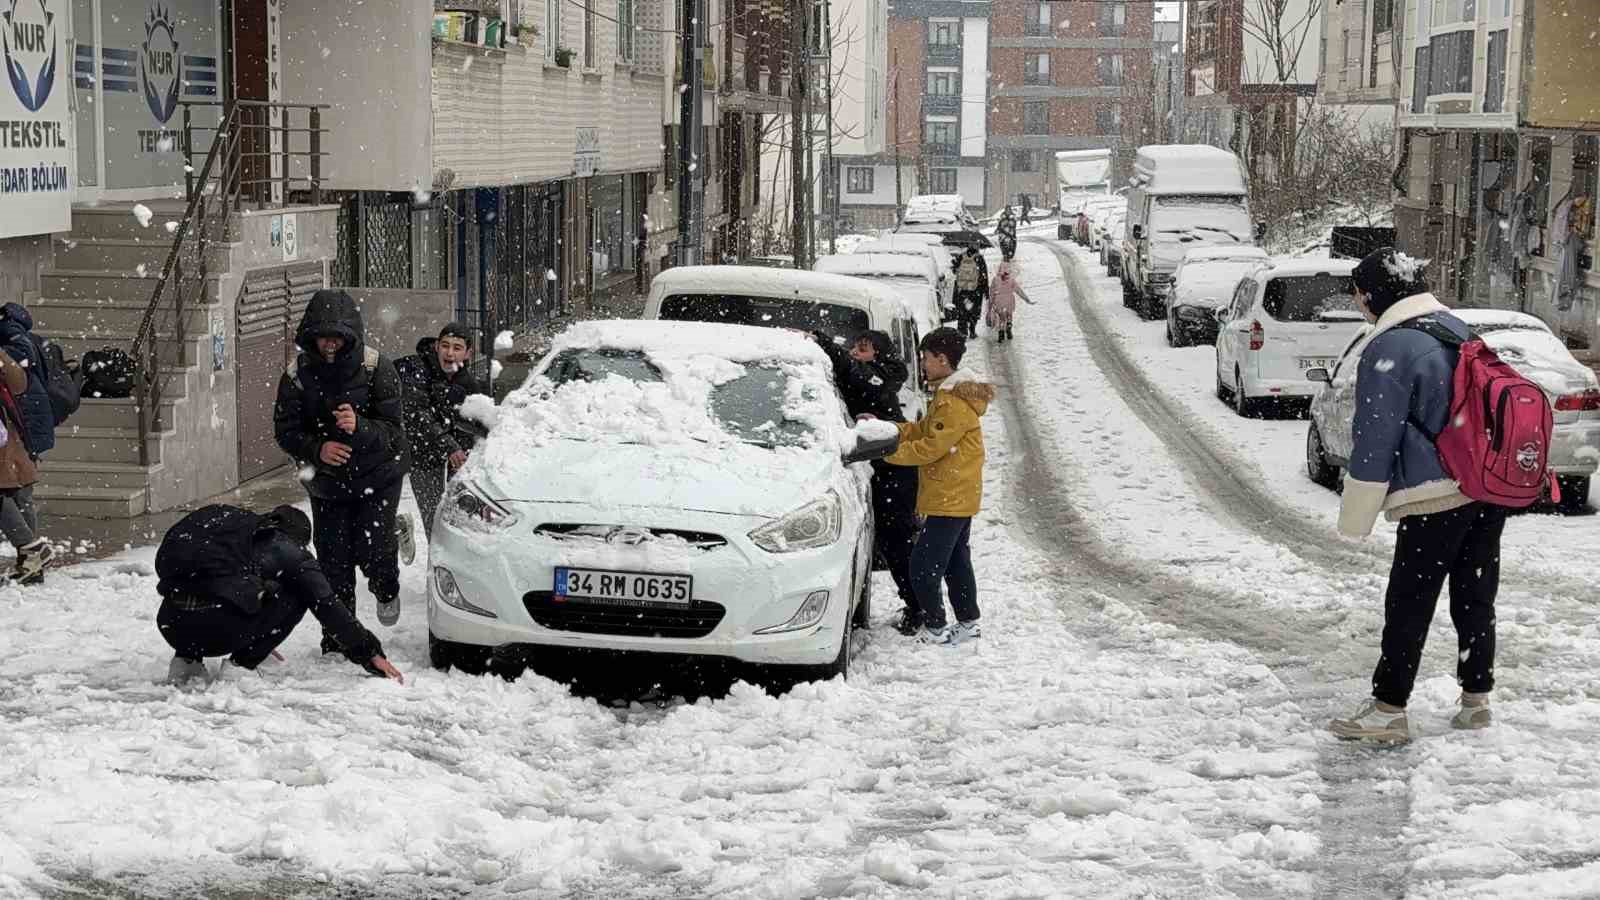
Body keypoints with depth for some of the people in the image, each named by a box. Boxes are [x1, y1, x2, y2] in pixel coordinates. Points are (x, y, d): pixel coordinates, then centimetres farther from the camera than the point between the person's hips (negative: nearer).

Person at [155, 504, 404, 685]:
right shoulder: (292, 552, 18)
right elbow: (328, 607, 13)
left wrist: (256, 643, 56)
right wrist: (371, 654, 18)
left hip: (170, 623, 5)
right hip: (218, 629, -5)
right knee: (295, 597, 17)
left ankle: (186, 658, 19)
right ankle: (242, 664, 9)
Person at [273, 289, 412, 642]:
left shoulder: (376, 368, -17)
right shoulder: (298, 374, -11)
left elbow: (393, 429, -17)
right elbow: (285, 430, -6)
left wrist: (359, 427, -38)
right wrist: (317, 449, -26)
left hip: (378, 475, -2)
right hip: (328, 481, 2)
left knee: (370, 553, -12)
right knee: (334, 566, 2)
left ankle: (387, 589, 26)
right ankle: (336, 644, 16)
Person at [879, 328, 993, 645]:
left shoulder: (954, 402, -21)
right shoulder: (948, 394, 13)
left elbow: (931, 447, -22)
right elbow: (922, 430, 14)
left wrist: (889, 451, -15)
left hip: (949, 500, -11)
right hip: (960, 498, 11)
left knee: (923, 565, -8)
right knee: (956, 562, 18)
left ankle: (935, 629, -2)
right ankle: (968, 622, 26)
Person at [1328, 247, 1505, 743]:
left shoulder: (1387, 350, -14)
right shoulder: (1457, 329, 11)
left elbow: (1374, 442, -13)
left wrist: (1356, 518, -4)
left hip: (1437, 498, -8)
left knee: (1408, 607, -1)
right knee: (1475, 598, 15)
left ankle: (1388, 711, 2)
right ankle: (1476, 699, 22)